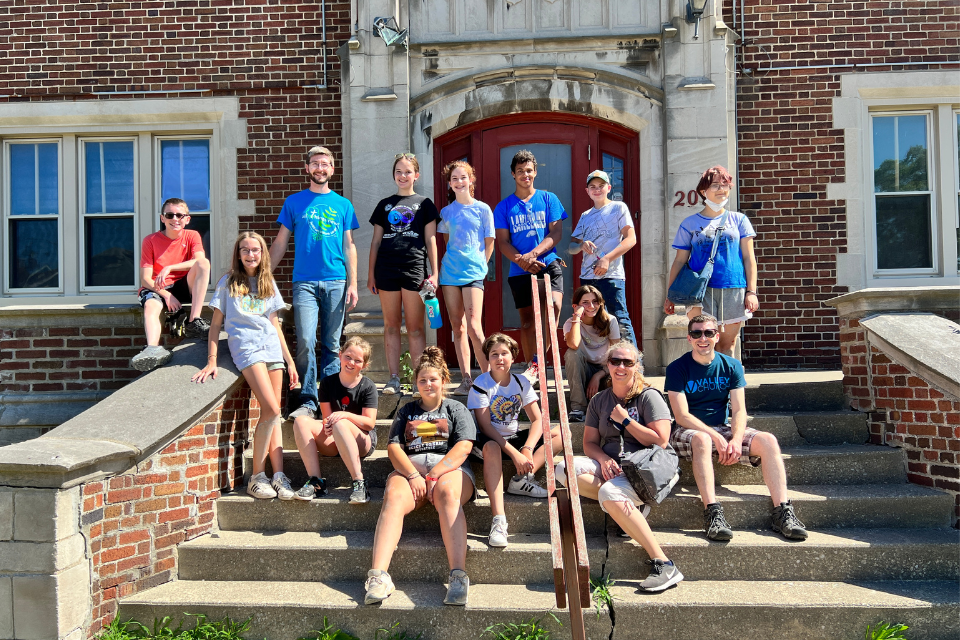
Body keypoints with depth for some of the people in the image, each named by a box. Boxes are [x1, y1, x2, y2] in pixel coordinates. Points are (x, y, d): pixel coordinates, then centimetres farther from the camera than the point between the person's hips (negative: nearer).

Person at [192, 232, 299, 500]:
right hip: (245, 347, -4)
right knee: (271, 410, -18)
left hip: (272, 347, 4)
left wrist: (290, 361, 16)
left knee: (273, 413, -1)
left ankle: (279, 475, -1)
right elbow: (216, 323, 5)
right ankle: (256, 476, -9)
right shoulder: (228, 283, 7)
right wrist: (211, 361, -3)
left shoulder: (268, 283, 17)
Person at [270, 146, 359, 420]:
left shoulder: (343, 205, 12)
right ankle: (308, 401, -2)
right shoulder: (294, 202, 10)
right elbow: (280, 243, 11)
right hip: (305, 282, -1)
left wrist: (352, 284, 3)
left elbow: (349, 246, 11)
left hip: (336, 283, 1)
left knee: (331, 345, 5)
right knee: (305, 342, -10)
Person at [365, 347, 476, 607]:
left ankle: (459, 576, -48)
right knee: (393, 498, -31)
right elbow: (394, 447, 11)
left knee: (448, 495, -36)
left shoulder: (456, 409, 20)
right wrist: (413, 475, -9)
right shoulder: (406, 411, 26)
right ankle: (378, 576, -45)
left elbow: (463, 447, 3)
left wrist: (433, 475, -11)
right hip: (410, 467, 2)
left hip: (449, 467, -2)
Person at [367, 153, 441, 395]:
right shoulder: (385, 204, 16)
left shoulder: (424, 204, 10)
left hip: (415, 269, -2)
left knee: (415, 327, -2)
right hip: (387, 269, 2)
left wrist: (434, 273, -1)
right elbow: (376, 241, 15)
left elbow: (431, 241, 7)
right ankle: (394, 378, 9)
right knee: (391, 325, 4)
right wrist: (371, 274, 9)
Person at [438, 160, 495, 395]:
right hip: (450, 272, 4)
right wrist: (450, 262, 13)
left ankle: (488, 374, 0)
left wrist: (480, 265, 3)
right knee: (457, 327, 3)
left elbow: (489, 243, 7)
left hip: (473, 273, -3)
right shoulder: (446, 212, 10)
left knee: (473, 327, -14)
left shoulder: (482, 209, 3)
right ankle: (466, 379, 9)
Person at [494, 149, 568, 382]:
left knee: (553, 305, -26)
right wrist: (521, 260, -17)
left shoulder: (548, 199, 7)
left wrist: (532, 254, -16)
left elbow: (556, 234, -1)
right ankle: (534, 371, 15)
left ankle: (537, 363, -21)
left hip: (548, 264, -1)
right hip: (519, 271, 2)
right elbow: (503, 242, 2)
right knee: (527, 321, 6)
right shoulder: (504, 206, 8)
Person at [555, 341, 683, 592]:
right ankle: (631, 506, -17)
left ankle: (663, 565, -32)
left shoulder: (648, 396, -1)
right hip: (610, 468, 6)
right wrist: (604, 460, -11)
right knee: (565, 468, -22)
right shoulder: (599, 400, 14)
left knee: (610, 492, -37)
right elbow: (589, 443, 10)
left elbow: (660, 441, -10)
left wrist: (624, 420, -9)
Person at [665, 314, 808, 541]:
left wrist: (736, 439, -21)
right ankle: (712, 512, -42)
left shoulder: (731, 366, 5)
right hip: (687, 431, -4)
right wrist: (715, 436, -25)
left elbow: (739, 410, -1)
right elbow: (682, 415, -13)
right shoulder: (677, 368, -6)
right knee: (702, 440, -39)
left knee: (768, 441, -20)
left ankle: (783, 513, -23)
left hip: (723, 428, 4)